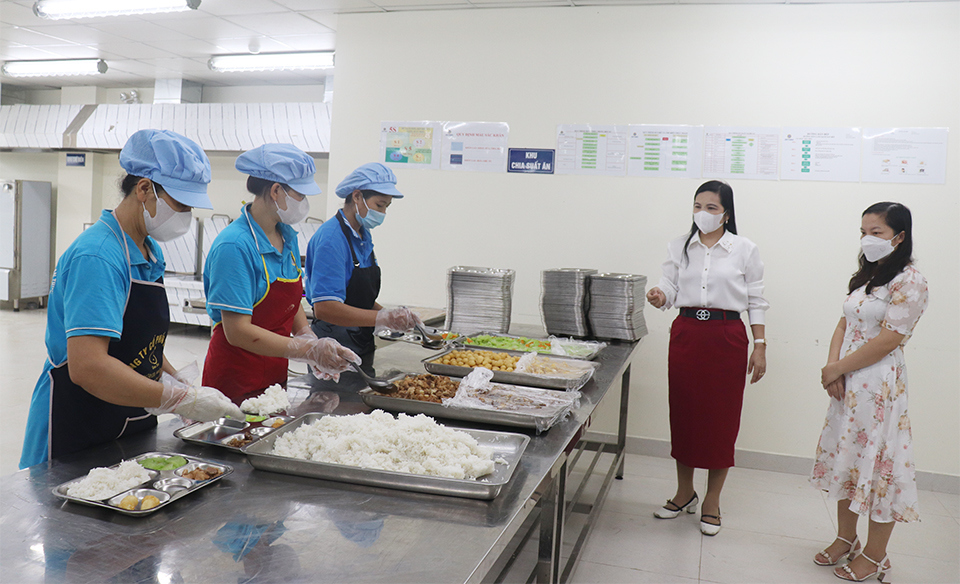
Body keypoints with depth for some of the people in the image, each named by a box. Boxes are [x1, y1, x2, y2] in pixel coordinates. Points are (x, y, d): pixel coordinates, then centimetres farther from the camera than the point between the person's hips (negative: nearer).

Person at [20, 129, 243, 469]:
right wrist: (182, 401, -28)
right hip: (74, 440, -8)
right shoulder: (97, 257, -22)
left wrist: (177, 383, 2)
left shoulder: (151, 252, 8)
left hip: (132, 427, 9)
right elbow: (87, 367, -32)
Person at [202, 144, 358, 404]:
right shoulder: (235, 246, -20)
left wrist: (309, 338, -4)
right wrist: (308, 350, -26)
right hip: (235, 383, -7)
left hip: (275, 376, 8)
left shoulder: (288, 238, 6)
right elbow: (237, 331, -23)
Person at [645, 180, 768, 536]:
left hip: (727, 337, -2)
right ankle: (684, 493, 25)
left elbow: (756, 302, 4)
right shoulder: (679, 247, 8)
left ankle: (712, 501, 18)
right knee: (683, 412, 7)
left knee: (722, 418, 3)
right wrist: (660, 297, -17)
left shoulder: (745, 250, 2)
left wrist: (759, 347, -1)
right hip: (686, 333, 2)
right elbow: (671, 288, 7)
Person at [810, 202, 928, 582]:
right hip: (847, 383, 8)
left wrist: (837, 368, -12)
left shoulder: (910, 282, -11)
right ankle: (846, 540, 31)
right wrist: (832, 367, -5)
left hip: (879, 385, -8)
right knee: (844, 459, 14)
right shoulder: (865, 276, 14)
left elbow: (887, 340, -17)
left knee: (877, 464, 1)